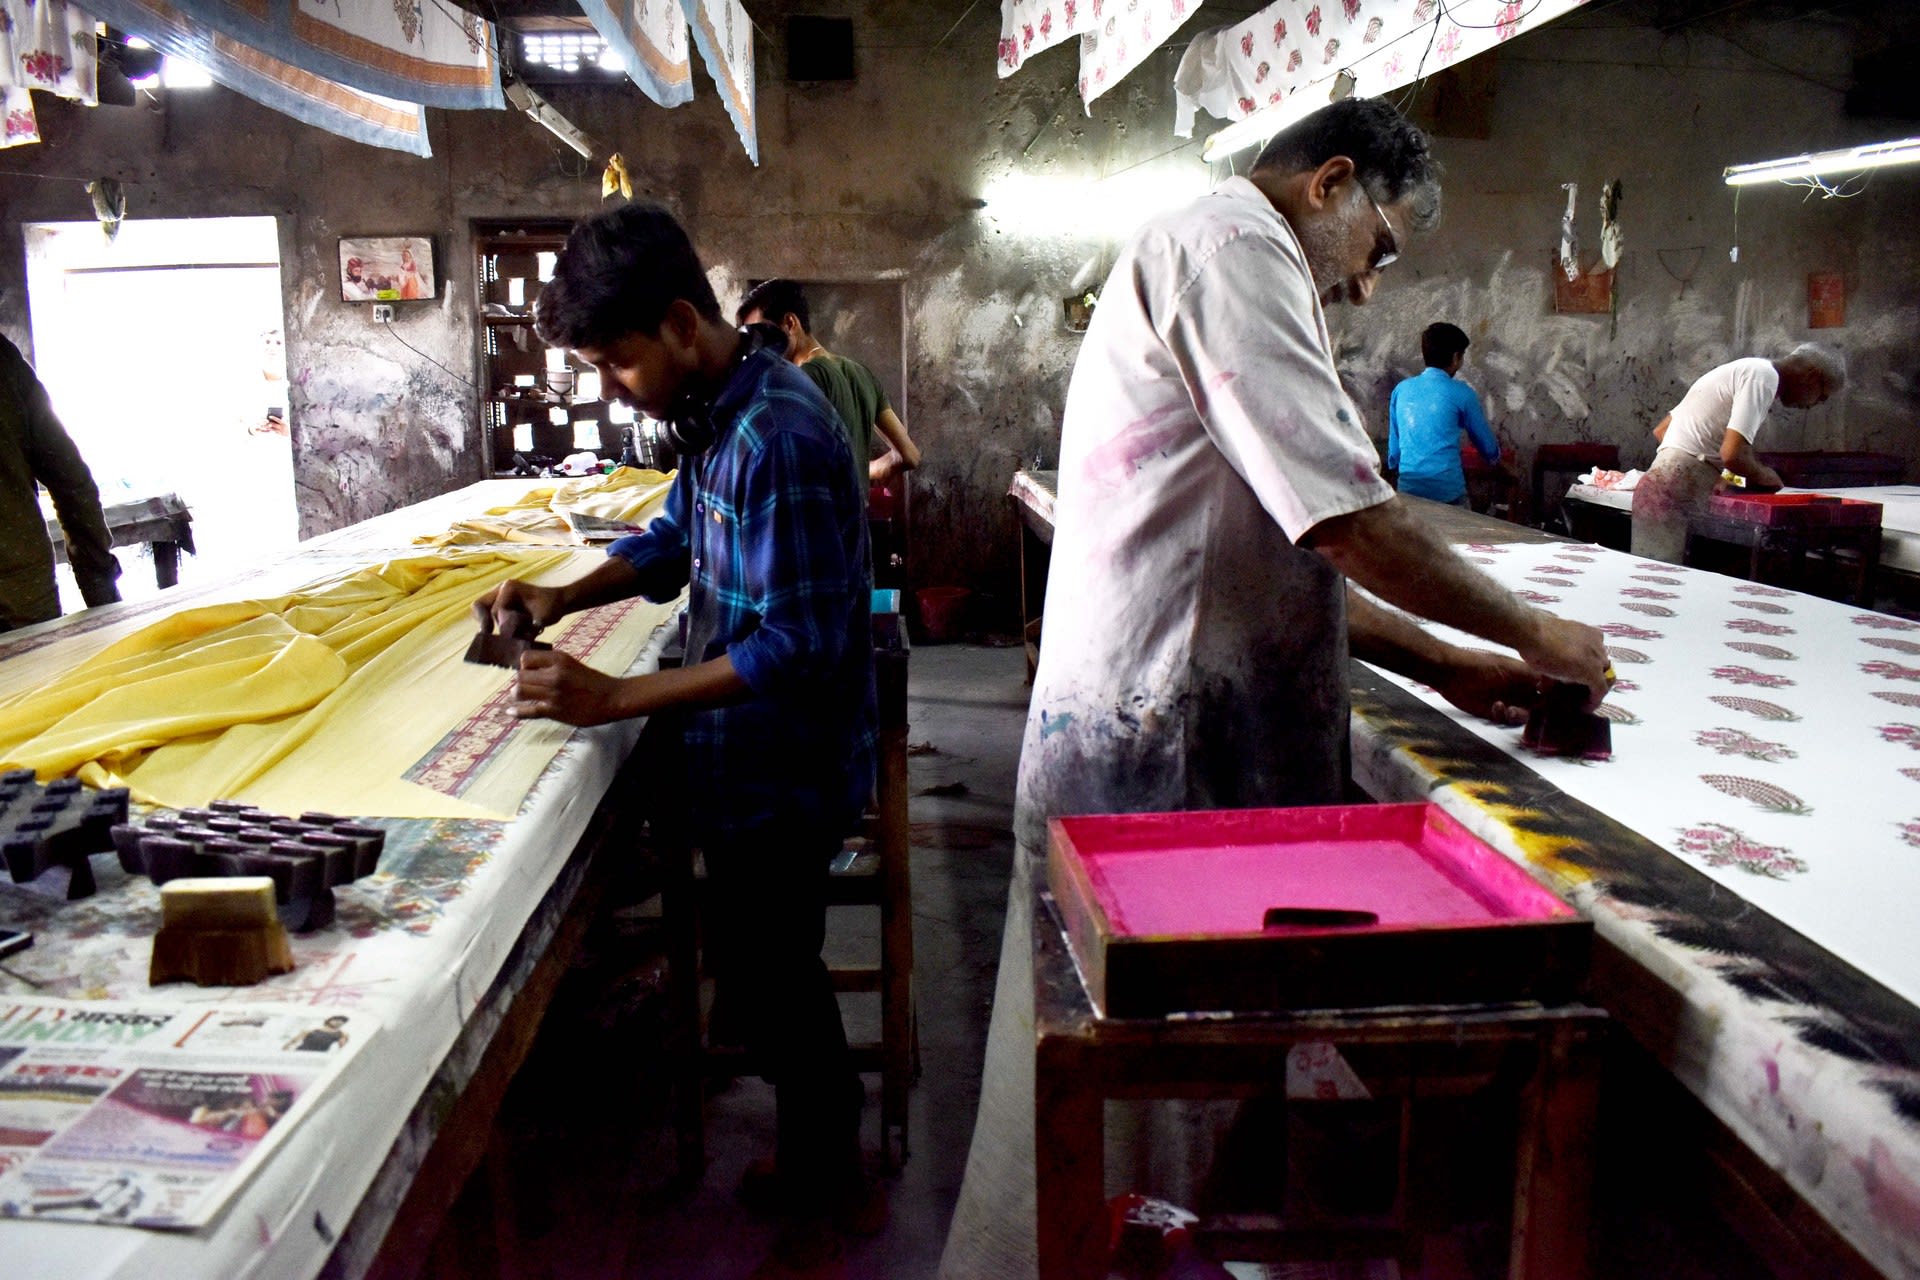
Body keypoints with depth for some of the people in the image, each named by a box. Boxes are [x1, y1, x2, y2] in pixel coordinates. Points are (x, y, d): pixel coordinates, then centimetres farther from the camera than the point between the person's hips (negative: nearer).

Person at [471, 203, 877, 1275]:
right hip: (754, 757, 9)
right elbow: (677, 538, 18)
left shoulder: (778, 438, -26)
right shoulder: (720, 413, 3)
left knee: (771, 982, 8)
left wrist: (616, 698, -27)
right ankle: (824, 1160, 42)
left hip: (783, 772, -9)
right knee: (774, 970, 22)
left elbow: (799, 645, -28)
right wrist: (564, 599, 2)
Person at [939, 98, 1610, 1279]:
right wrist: (1531, 635, -3)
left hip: (1174, 732, 11)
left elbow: (1284, 559, 24)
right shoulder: (1235, 245, -9)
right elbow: (1349, 519, -17)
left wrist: (1439, 663, 18)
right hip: (1157, 750, -11)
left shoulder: (1208, 259, 25)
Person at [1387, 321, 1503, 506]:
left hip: (1408, 489, 4)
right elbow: (1487, 444, 11)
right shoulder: (1461, 393, -3)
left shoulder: (1401, 390, 7)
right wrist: (1494, 456, 33)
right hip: (1447, 490, -4)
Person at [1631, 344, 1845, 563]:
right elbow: (1732, 454, -18)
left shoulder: (1743, 369, 23)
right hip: (1674, 495, -9)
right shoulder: (1764, 375, -6)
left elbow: (1661, 430, 26)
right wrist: (1763, 475, 3)